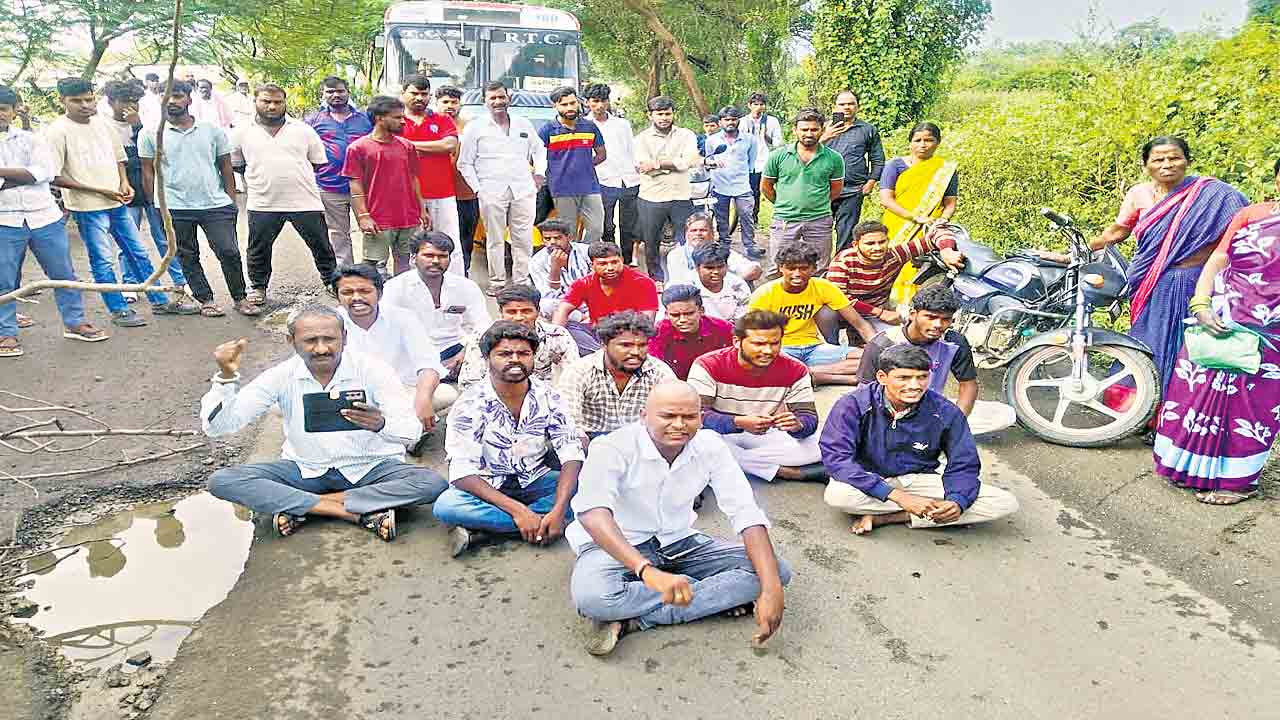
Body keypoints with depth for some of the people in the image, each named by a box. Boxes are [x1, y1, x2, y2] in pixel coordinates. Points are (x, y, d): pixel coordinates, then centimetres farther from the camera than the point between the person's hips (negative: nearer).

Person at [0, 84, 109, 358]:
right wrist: (23, 177, -18)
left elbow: (45, 172, -9)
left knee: (64, 274, 7)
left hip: (45, 217, 1)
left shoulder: (32, 139, 7)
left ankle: (74, 323, 21)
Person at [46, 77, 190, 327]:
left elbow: (118, 157, 19)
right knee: (103, 261, 2)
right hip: (87, 207, -6)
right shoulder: (57, 131, -10)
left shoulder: (101, 122, 7)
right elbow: (54, 176, -13)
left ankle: (160, 301, 21)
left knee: (138, 253, 12)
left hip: (117, 202, 6)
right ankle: (119, 310, 12)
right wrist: (99, 190, -15)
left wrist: (124, 183, 1)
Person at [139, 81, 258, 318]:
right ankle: (206, 300, 20)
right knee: (188, 257, 8)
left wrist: (232, 202, 3)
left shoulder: (213, 130, 5)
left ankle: (240, 298, 10)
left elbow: (226, 169, 8)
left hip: (216, 205, 0)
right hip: (176, 209, 1)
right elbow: (148, 173, 7)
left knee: (229, 252, -4)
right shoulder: (150, 135, 3)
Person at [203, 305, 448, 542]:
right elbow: (217, 427, -9)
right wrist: (226, 376, -26)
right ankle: (363, 514, -23)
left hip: (368, 468, -2)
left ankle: (298, 507, -18)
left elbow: (412, 430, -20)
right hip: (306, 470, 2)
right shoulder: (282, 376, -8)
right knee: (221, 481, -20)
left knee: (432, 483, -30)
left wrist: (381, 425, -43)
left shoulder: (371, 369, -14)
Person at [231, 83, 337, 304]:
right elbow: (233, 164, 15)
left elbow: (319, 163, 10)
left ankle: (332, 282, 23)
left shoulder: (303, 130, 5)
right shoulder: (242, 133, 5)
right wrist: (254, 181, 10)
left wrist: (299, 180, 6)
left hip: (306, 201, 0)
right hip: (262, 203, 1)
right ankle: (258, 287, 28)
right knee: (259, 250, 10)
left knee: (321, 245, 6)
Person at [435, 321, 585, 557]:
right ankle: (542, 518, -23)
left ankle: (479, 529, -23)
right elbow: (463, 473, -23)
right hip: (489, 488, -2)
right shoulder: (470, 405, -16)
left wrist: (558, 510, -31)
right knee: (446, 505, -32)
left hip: (536, 481, 3)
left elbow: (571, 455, -15)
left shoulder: (547, 396, -8)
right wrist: (517, 510, -32)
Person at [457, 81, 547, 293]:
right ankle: (497, 281, 8)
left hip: (523, 190, 3)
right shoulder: (476, 127, 6)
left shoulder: (523, 124, 16)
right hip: (492, 193, -3)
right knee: (495, 239, -1)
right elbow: (465, 164, 6)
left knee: (524, 239, 1)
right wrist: (477, 188, -3)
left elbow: (539, 149, 29)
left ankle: (521, 280, 11)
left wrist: (539, 172, 14)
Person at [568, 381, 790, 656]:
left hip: (679, 543, 4)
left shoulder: (710, 446, -10)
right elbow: (592, 512, -39)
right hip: (616, 546, -4)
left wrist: (771, 590, -30)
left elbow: (746, 514, -16)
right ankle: (721, 597, -17)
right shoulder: (613, 448, -23)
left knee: (778, 570, -13)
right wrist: (647, 571, -54)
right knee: (592, 597, -38)